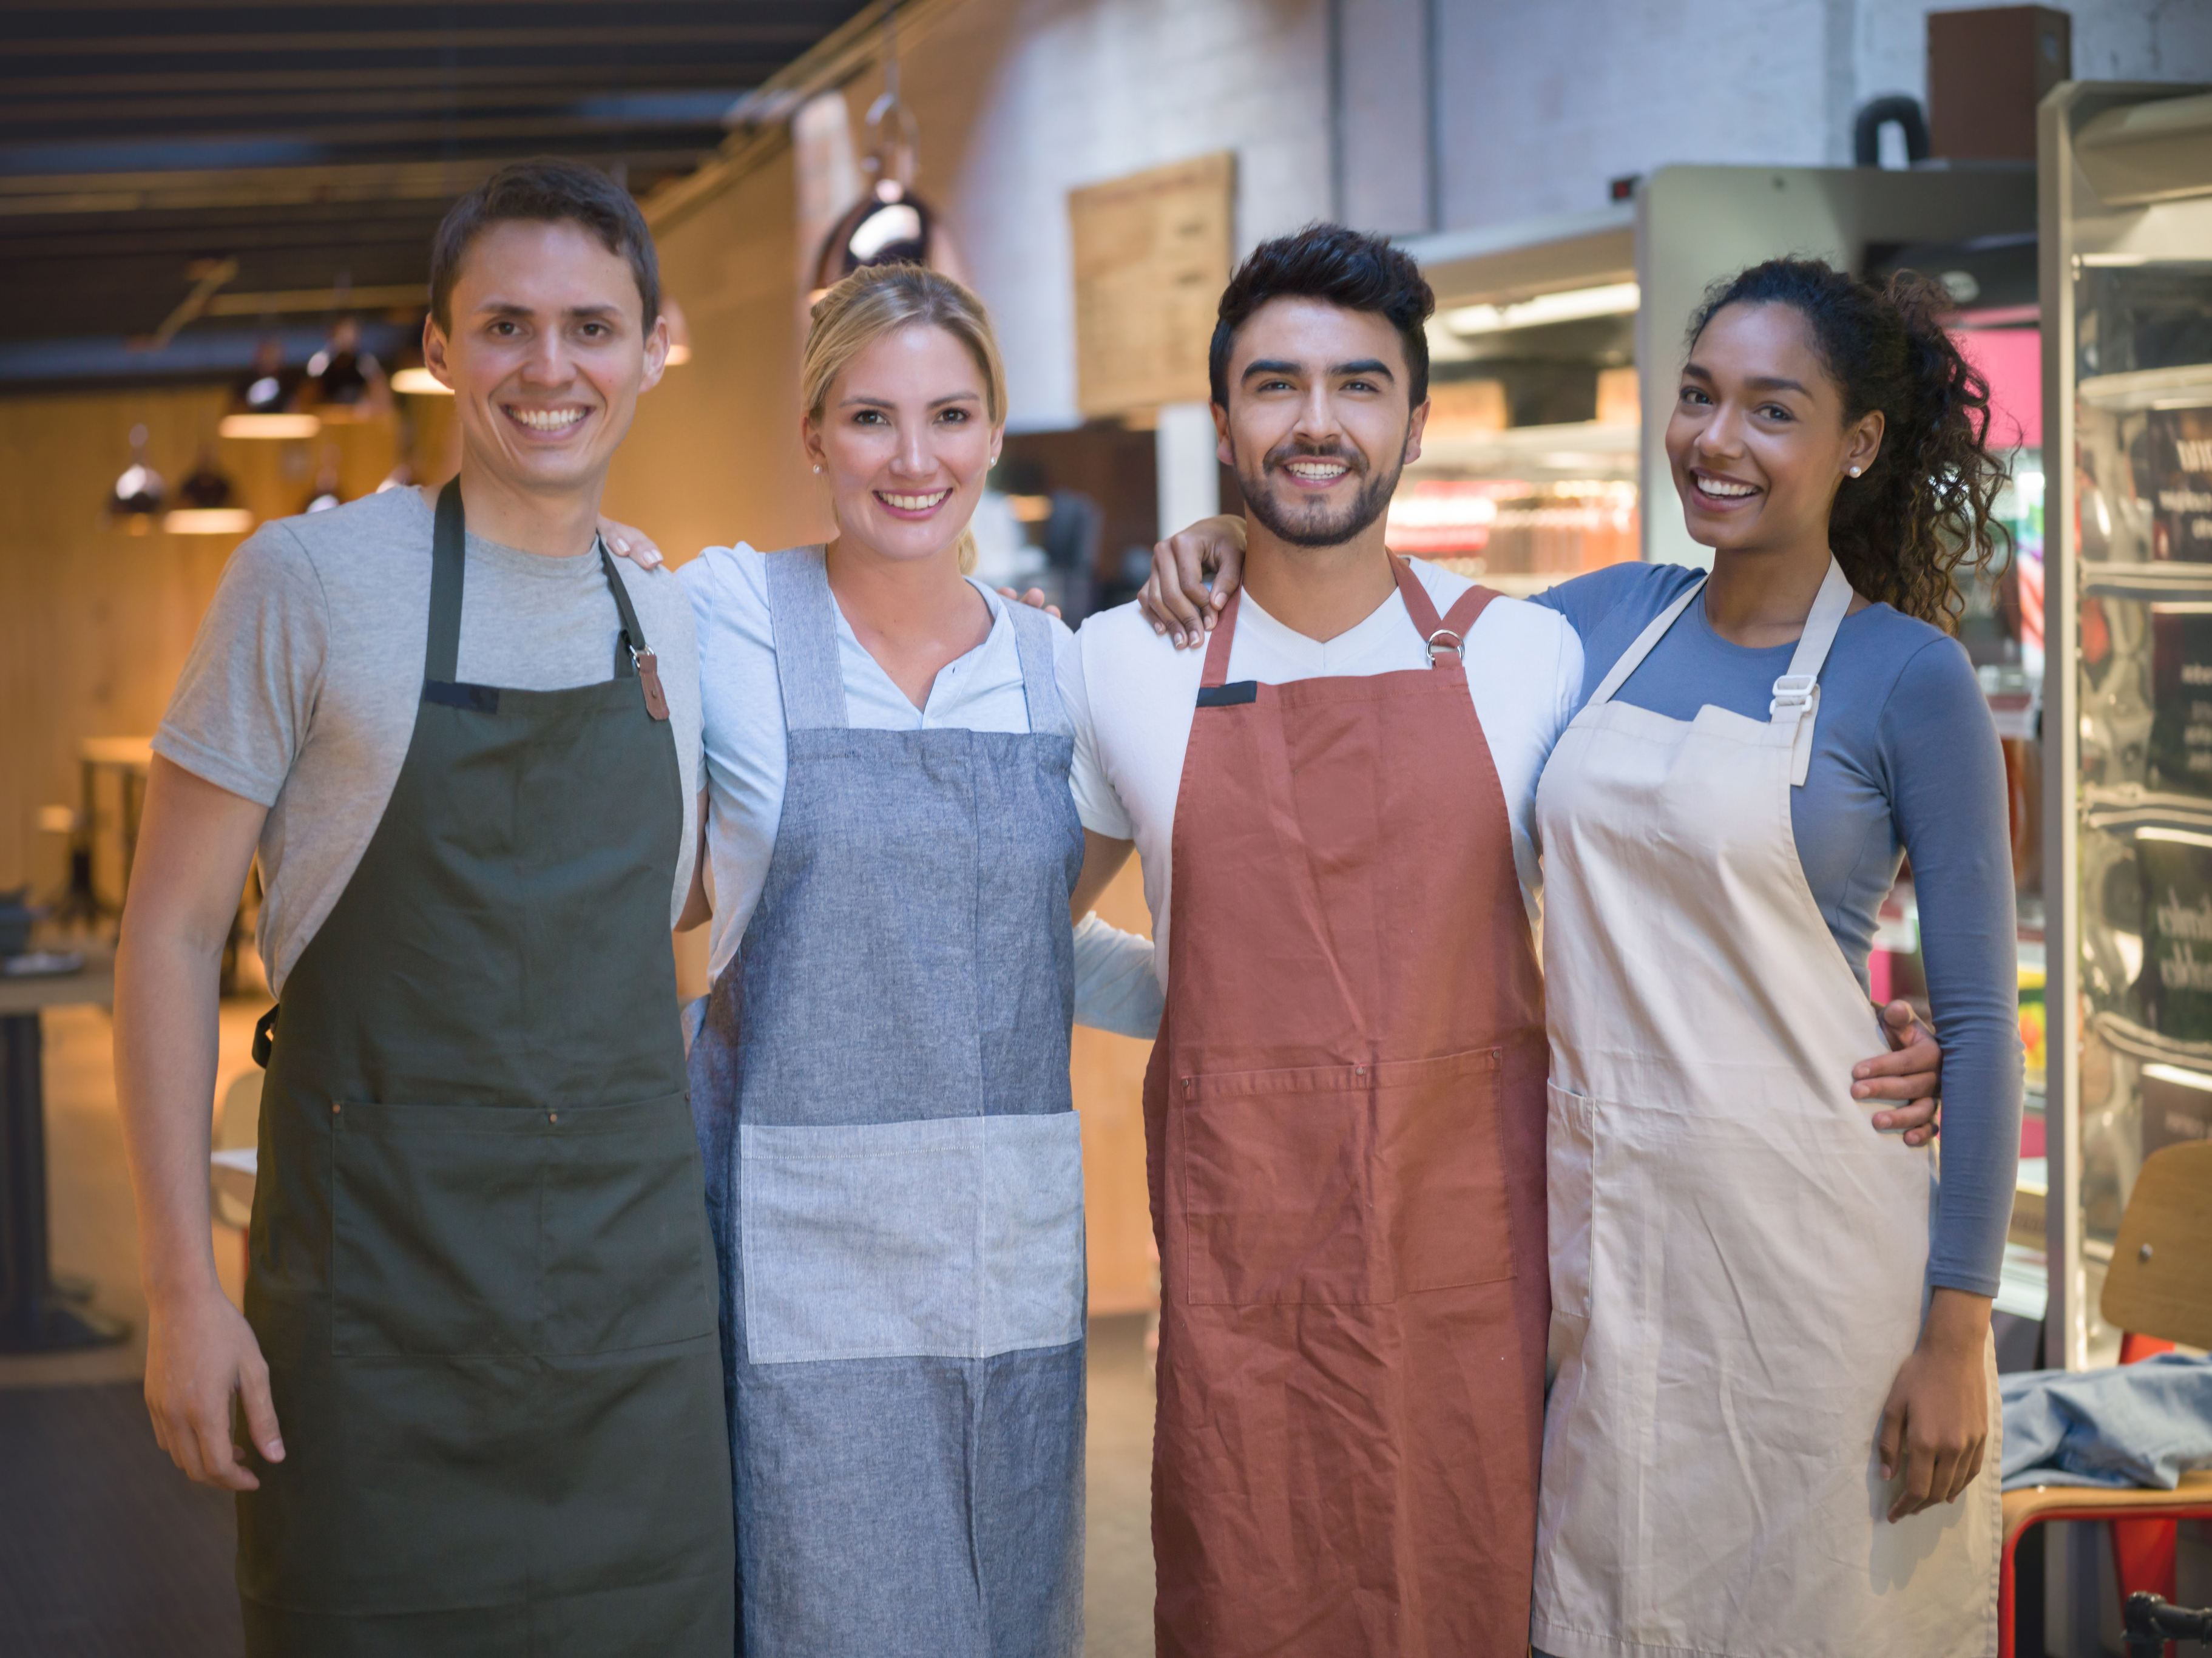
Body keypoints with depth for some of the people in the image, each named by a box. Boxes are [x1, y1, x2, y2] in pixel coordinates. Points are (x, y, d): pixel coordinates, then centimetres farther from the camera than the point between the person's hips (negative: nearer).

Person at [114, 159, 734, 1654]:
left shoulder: (673, 626, 9)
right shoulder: (311, 580, -5)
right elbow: (171, 930, -4)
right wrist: (182, 1285, -11)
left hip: (641, 1315, 4)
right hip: (384, 1301, -4)